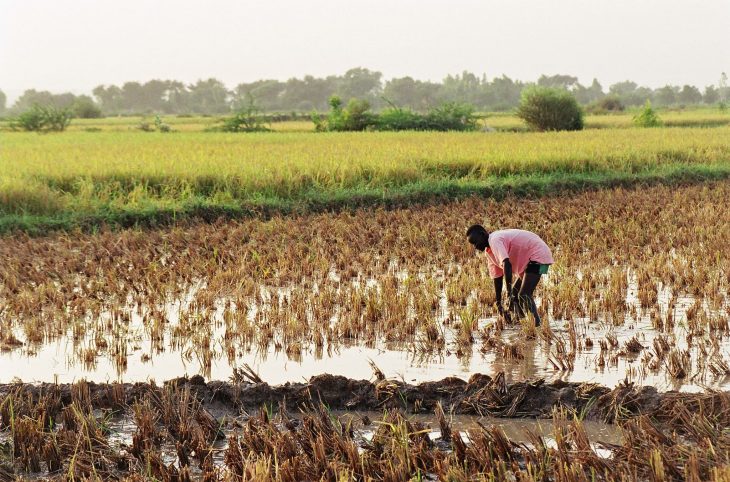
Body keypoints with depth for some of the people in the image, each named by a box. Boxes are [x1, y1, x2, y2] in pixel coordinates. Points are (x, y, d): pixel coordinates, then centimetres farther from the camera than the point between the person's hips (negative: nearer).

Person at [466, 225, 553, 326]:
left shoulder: (495, 240, -22)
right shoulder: (489, 251, 9)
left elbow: (506, 264, -36)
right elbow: (497, 276, 12)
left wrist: (509, 292, -41)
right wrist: (498, 304, 10)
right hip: (527, 261, 11)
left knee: (524, 296, -21)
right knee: (515, 294, 17)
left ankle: (536, 325, -27)